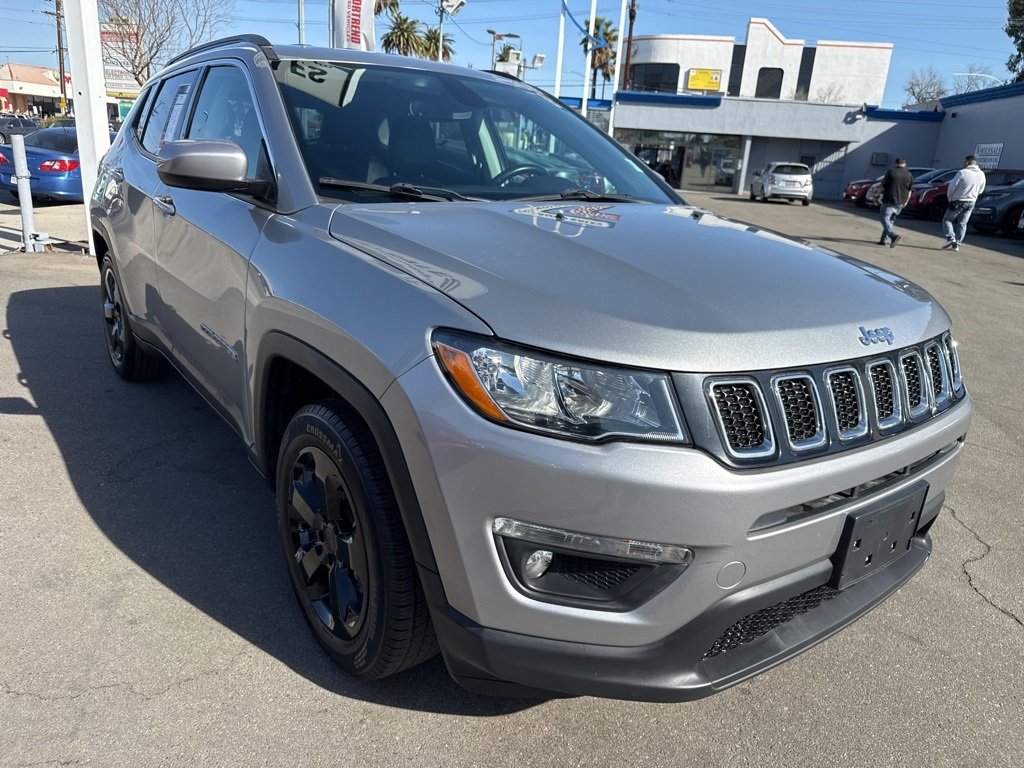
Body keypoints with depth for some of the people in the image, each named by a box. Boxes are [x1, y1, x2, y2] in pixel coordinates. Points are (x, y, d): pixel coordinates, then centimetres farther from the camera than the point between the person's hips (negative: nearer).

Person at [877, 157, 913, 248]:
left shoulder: (891, 172, -6)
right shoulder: (909, 175, 8)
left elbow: (883, 186, -5)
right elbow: (909, 191, 12)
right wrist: (906, 201, 24)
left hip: (889, 201, -6)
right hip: (900, 203, 6)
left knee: (885, 219, -6)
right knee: (890, 220, 17)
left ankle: (894, 236, -28)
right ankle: (883, 240, 18)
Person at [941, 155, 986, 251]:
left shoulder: (962, 172, -15)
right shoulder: (981, 174, 4)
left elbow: (952, 187, -12)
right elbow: (980, 190, 11)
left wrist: (950, 197, 3)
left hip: (958, 202, -6)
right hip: (971, 203, 6)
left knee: (947, 220, 7)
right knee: (962, 224, 12)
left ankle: (950, 238, -13)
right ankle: (956, 244, 8)